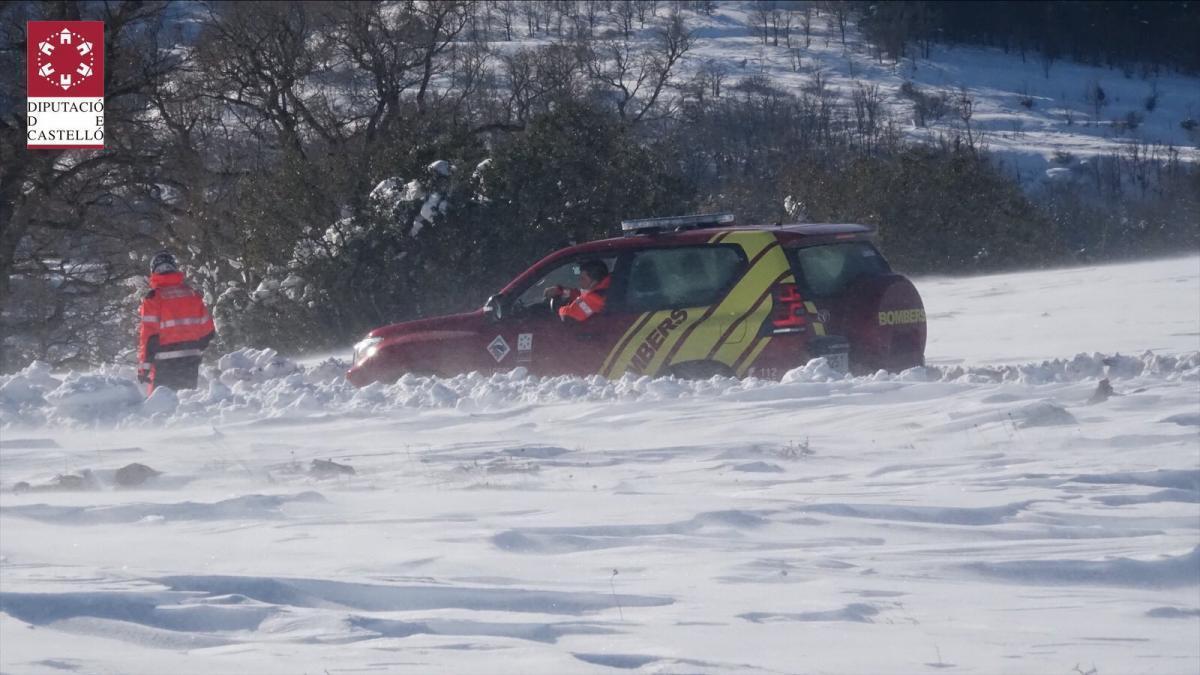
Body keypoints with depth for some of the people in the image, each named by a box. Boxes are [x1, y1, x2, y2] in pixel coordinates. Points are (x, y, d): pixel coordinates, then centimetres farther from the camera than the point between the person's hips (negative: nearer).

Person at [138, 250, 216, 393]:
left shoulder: (153, 297, -8)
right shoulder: (192, 294, 7)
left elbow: (148, 333, -12)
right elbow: (208, 329, 10)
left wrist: (143, 366, -10)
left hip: (165, 361, -5)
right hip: (191, 359, 5)